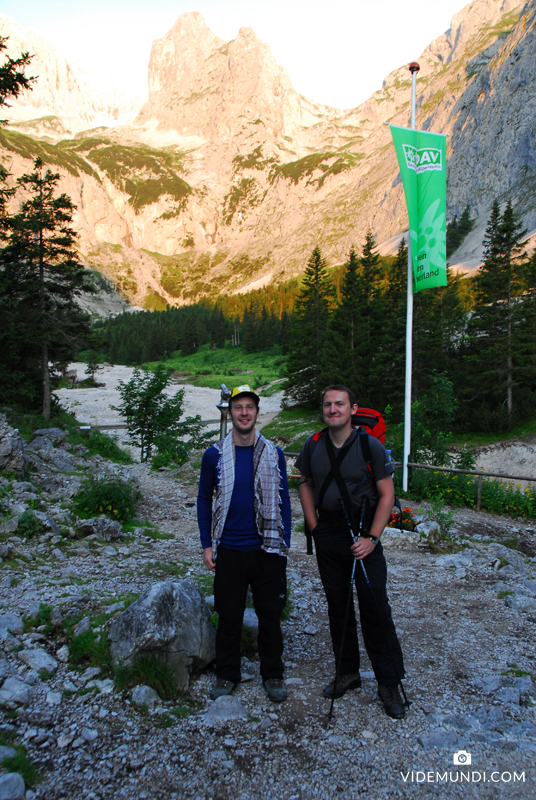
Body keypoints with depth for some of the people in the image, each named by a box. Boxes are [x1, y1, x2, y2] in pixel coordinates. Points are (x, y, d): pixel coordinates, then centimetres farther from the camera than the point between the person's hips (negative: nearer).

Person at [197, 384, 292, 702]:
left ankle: (273, 674, 29)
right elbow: (204, 499, 6)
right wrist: (207, 544, 1)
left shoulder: (274, 454, 0)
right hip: (229, 551, 0)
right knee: (229, 617, 11)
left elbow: (284, 500, 6)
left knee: (270, 616, 11)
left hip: (267, 551, 1)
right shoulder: (215, 455, -2)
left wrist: (285, 544, 1)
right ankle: (227, 675, 30)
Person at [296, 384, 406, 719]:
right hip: (328, 538, 4)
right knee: (338, 607, 14)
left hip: (363, 537, -3)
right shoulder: (313, 446, 0)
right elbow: (306, 484, 14)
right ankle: (348, 672, 31)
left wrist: (372, 537, -15)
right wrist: (313, 524, 4)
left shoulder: (371, 446, -10)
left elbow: (387, 494, -8)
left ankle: (389, 683, 15)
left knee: (375, 610, -1)